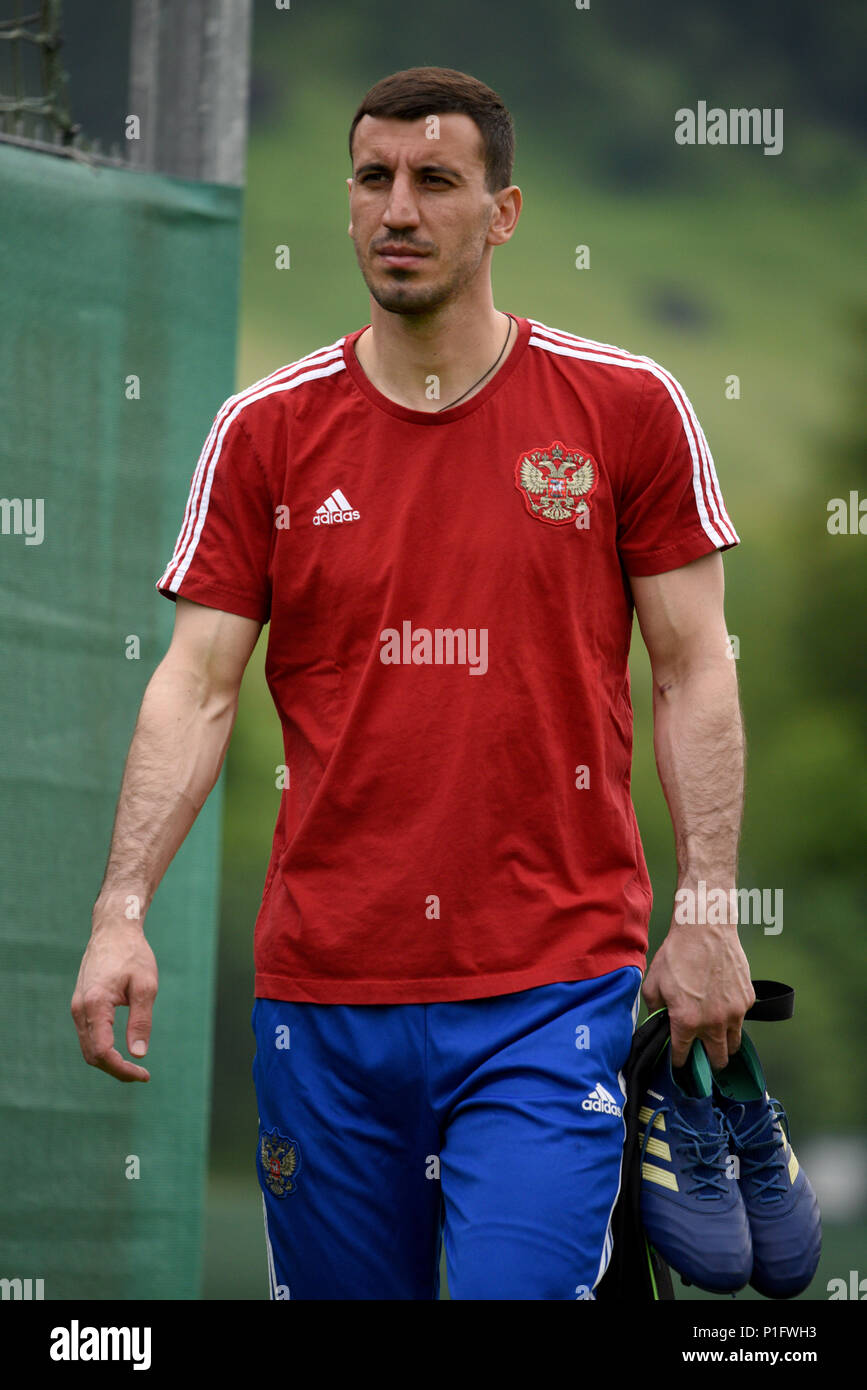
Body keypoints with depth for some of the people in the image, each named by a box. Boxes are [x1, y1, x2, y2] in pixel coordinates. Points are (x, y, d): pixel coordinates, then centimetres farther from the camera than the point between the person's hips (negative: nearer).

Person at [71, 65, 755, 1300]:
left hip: (550, 985, -2)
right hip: (323, 985, 2)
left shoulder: (627, 407, 1)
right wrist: (123, 909, -10)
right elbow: (198, 686, 2)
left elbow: (694, 669, 4)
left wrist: (708, 911, -3)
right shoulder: (267, 430, 5)